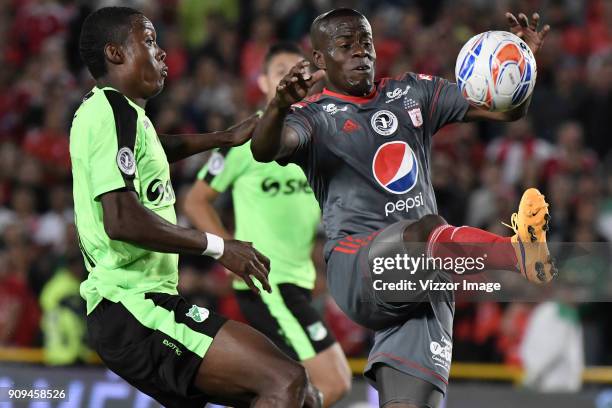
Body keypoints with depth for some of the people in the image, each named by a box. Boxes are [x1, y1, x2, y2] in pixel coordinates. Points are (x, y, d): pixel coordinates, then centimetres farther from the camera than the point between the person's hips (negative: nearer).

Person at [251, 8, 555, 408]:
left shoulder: (412, 93, 20)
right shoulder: (315, 116, 6)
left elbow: (507, 109, 18)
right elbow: (264, 150, -16)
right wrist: (280, 105, -39)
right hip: (357, 268, -5)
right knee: (429, 230, -36)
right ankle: (522, 252, -61)